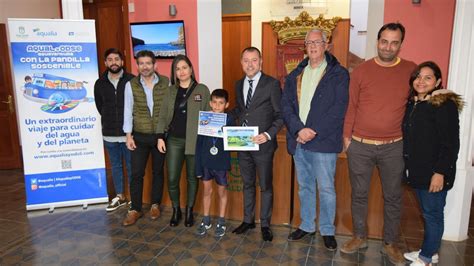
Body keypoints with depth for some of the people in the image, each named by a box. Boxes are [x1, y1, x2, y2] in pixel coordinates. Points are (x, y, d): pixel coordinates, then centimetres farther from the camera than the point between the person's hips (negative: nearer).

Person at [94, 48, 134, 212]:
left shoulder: (132, 81, -8)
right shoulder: (100, 83, 4)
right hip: (109, 134, 4)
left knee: (132, 166, 7)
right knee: (115, 166, 15)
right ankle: (120, 196, 29)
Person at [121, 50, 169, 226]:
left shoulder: (166, 83, -4)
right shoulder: (131, 85, -2)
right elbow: (128, 111, 1)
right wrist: (128, 135, -3)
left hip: (161, 135, 0)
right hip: (140, 136, 0)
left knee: (158, 171, 12)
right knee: (136, 173, 3)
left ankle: (155, 204, 29)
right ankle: (135, 209, 17)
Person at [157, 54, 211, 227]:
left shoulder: (202, 90, 0)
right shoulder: (170, 91, 8)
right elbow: (163, 116, 8)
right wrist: (160, 137, -1)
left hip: (194, 141, -2)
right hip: (174, 140, 2)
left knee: (192, 178, 10)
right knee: (172, 179, 2)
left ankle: (189, 211, 27)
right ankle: (176, 210, 25)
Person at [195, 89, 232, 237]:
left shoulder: (229, 120, -7)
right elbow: (199, 144, -1)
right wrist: (198, 167, -2)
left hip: (221, 163, -2)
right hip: (206, 162, 2)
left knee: (222, 191, 12)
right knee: (207, 191, 14)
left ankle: (221, 222, 27)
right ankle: (206, 221, 30)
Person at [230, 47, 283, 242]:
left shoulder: (272, 84, -9)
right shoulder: (239, 85, 9)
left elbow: (280, 114, -9)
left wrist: (268, 135, -21)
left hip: (263, 144, -5)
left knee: (265, 186, 9)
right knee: (247, 184, 18)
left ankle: (265, 224, 26)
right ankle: (248, 220, 34)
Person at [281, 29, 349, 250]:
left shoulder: (338, 74, -1)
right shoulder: (295, 75, 12)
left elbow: (339, 108, -10)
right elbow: (286, 105, 3)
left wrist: (314, 131, -17)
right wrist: (299, 130, -12)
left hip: (323, 142, -4)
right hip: (299, 140, 4)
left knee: (326, 188, 3)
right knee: (304, 187, 15)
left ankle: (327, 231, 21)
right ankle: (306, 225, 30)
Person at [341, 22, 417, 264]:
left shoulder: (411, 70, 0)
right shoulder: (361, 71, -2)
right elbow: (351, 106, 2)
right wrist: (346, 136, 2)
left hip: (394, 147, 1)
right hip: (359, 145, 0)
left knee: (393, 197, 12)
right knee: (359, 194, 12)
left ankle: (390, 243, 30)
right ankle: (359, 237, 31)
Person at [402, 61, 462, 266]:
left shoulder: (445, 105, -13)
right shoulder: (412, 103, 9)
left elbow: (450, 144, -16)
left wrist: (440, 172, -20)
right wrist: (408, 166, 13)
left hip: (434, 172, -7)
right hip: (416, 170, 7)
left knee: (432, 213, 6)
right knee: (427, 212, 18)